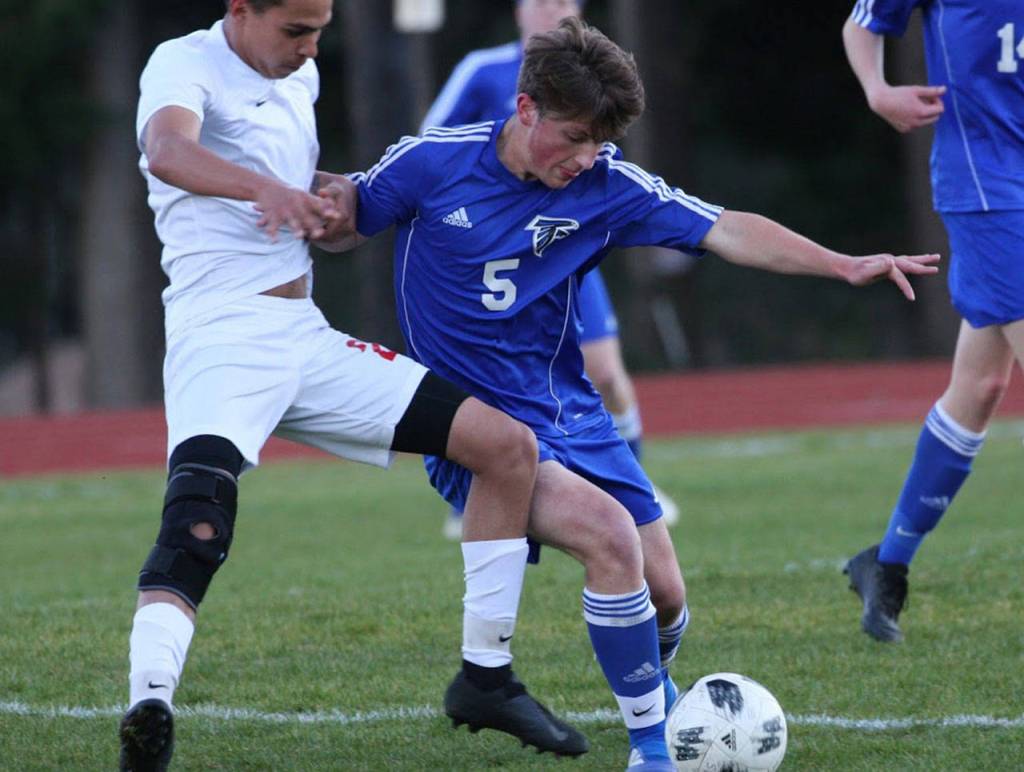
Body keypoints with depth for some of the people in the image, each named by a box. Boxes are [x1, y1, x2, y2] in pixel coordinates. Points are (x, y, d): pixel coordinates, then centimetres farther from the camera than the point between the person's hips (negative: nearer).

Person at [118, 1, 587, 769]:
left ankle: (486, 677, 12)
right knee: (195, 531, -33)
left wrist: (334, 192, 10)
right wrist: (268, 189, -50)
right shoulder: (186, 64, -7)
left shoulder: (300, 77, 17)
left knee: (509, 445, 3)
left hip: (307, 344, 8)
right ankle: (148, 710, -47)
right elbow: (167, 152, -31)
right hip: (220, 343, -8)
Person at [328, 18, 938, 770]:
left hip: (570, 413, 5)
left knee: (664, 595, 3)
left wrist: (842, 264, -19)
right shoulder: (433, 163, -11)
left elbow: (726, 231, -8)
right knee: (611, 536, -28)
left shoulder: (606, 185, -5)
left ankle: (653, 689, 41)